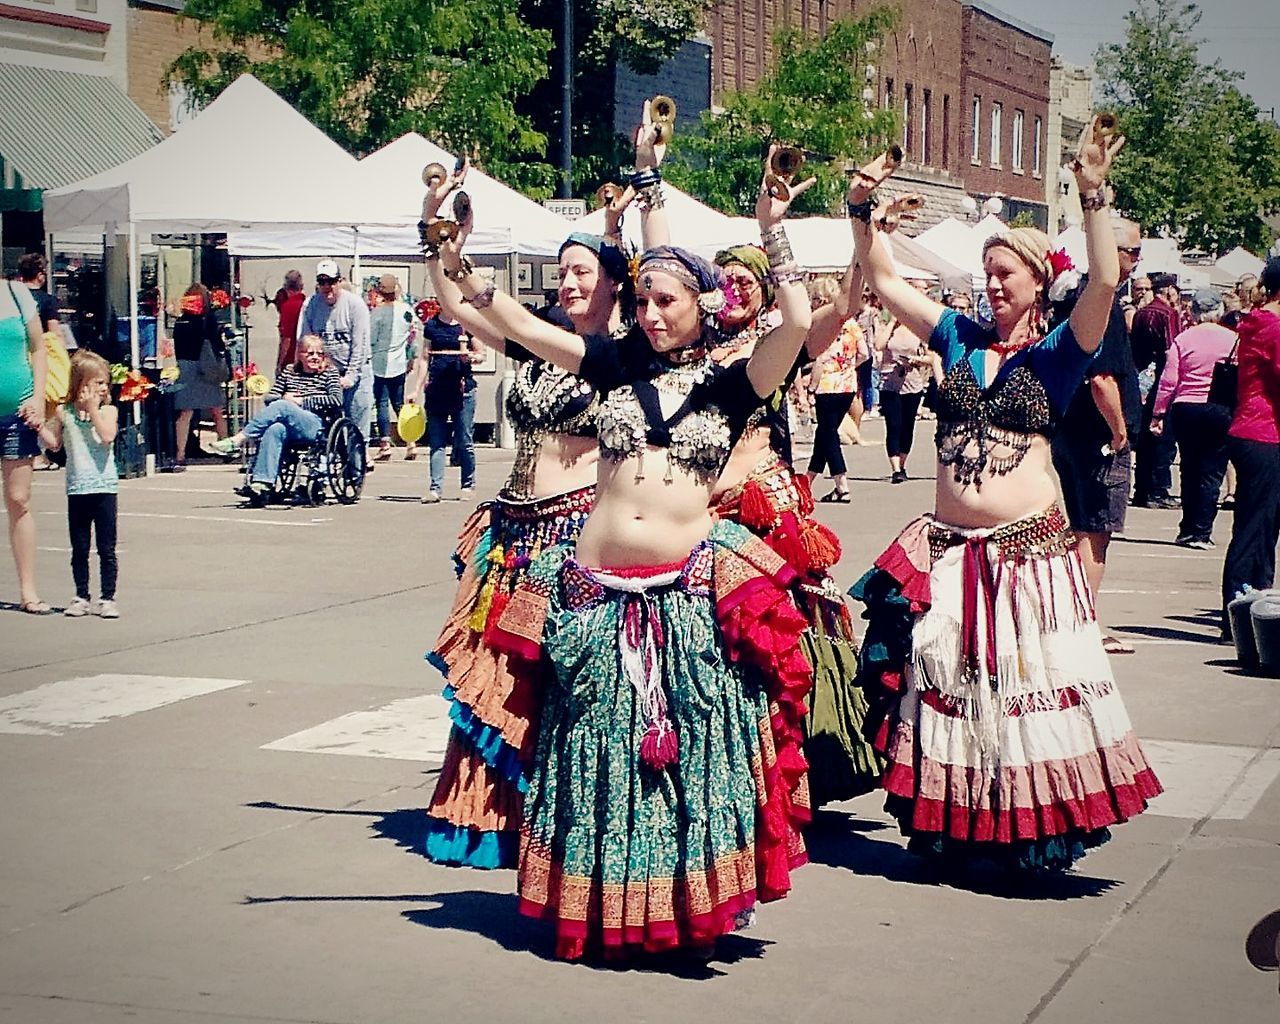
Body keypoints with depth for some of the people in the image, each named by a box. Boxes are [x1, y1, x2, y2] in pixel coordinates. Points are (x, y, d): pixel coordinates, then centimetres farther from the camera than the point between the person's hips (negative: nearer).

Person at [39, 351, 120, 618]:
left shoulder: (108, 411, 0)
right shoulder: (64, 412, 5)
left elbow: (107, 436, -17)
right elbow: (55, 443, 9)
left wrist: (93, 409, -14)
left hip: (104, 488, -2)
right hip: (77, 489, 2)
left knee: (106, 549, 1)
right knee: (79, 548, 9)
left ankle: (107, 598, 8)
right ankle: (81, 597, 19)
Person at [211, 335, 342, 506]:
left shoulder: (330, 372, 14)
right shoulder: (289, 372, 25)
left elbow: (336, 400, -3)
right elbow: (268, 398, 20)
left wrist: (301, 401, -5)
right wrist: (284, 398, -2)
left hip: (316, 426, -3)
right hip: (289, 428, 3)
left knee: (280, 407, -31)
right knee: (275, 429, -35)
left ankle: (237, 441, -32)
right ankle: (263, 485, -45)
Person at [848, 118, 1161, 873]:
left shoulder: (1057, 353, -2)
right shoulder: (961, 337, 9)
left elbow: (1105, 283, -18)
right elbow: (884, 279, 11)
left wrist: (1094, 194, -24)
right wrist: (862, 211, 0)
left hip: (1029, 550, -4)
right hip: (949, 550, 4)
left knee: (1029, 693, 1)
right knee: (946, 689, 9)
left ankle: (1038, 837, 12)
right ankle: (953, 830, 21)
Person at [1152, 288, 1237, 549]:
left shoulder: (1183, 339, -2)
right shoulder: (1232, 339, -4)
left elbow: (1168, 381, -2)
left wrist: (1158, 413, 5)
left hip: (1185, 409, 2)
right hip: (1221, 410, -1)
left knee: (1189, 470, 13)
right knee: (1211, 472, 3)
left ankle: (1188, 530, 17)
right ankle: (1201, 532, 0)